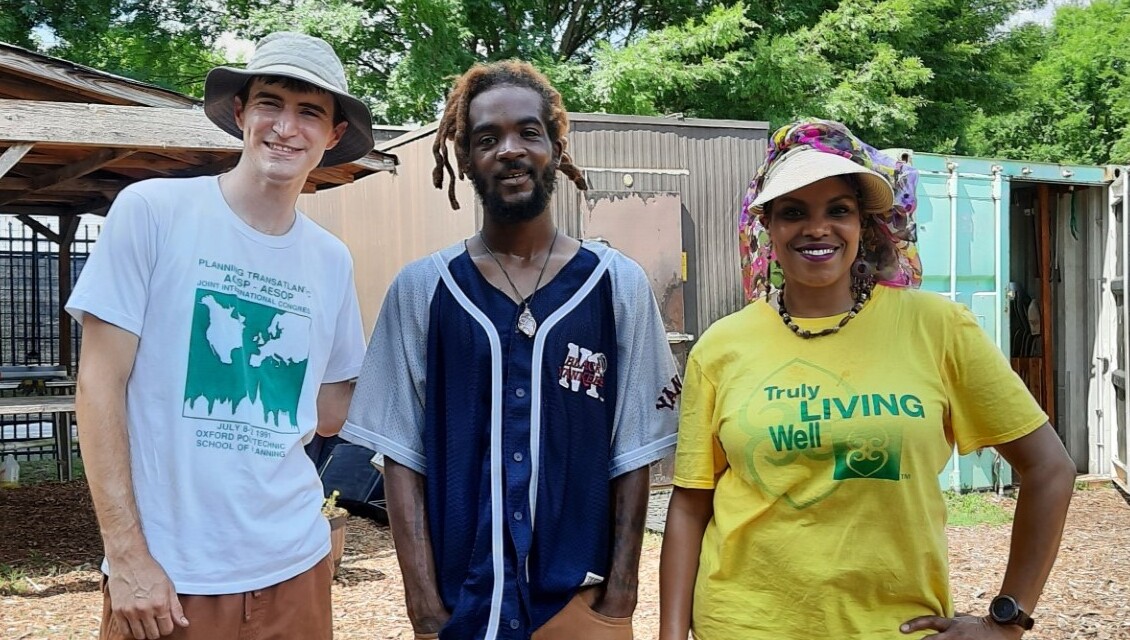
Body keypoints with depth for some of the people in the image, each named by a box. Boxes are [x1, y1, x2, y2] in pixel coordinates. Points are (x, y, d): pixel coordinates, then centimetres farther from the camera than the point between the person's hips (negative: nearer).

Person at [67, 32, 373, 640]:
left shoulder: (331, 259, 5)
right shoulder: (151, 209, -7)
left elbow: (329, 412, 10)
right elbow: (100, 383, -8)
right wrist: (127, 556, -12)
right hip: (166, 573, -4)